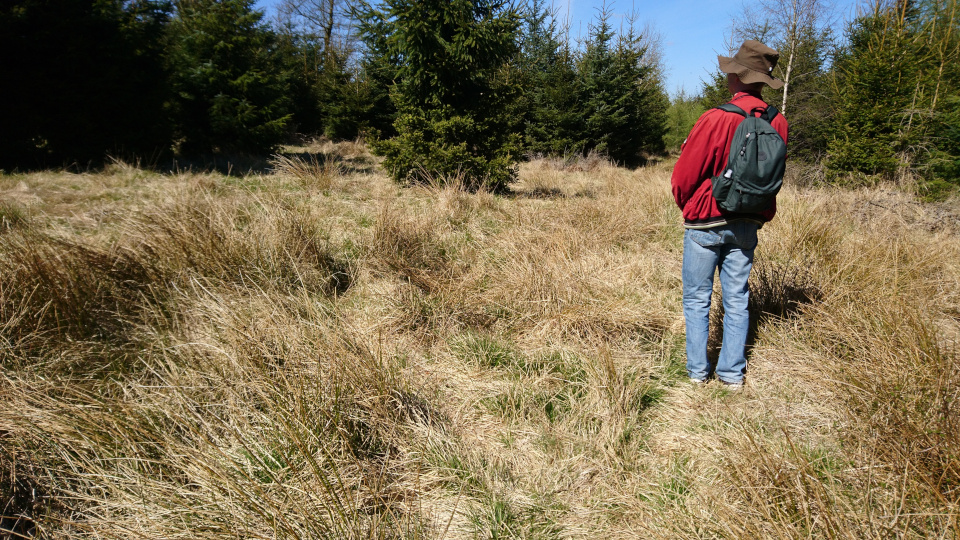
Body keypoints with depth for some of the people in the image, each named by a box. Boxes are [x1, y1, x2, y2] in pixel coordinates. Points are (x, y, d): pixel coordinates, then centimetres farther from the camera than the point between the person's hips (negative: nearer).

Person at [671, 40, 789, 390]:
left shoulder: (716, 119, -20)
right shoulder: (777, 123, -3)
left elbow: (683, 176, -12)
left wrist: (686, 207, 7)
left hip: (705, 224, -4)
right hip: (747, 225, 5)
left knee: (697, 299, 9)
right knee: (737, 299, 14)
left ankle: (698, 371, 16)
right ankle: (732, 373, 20)